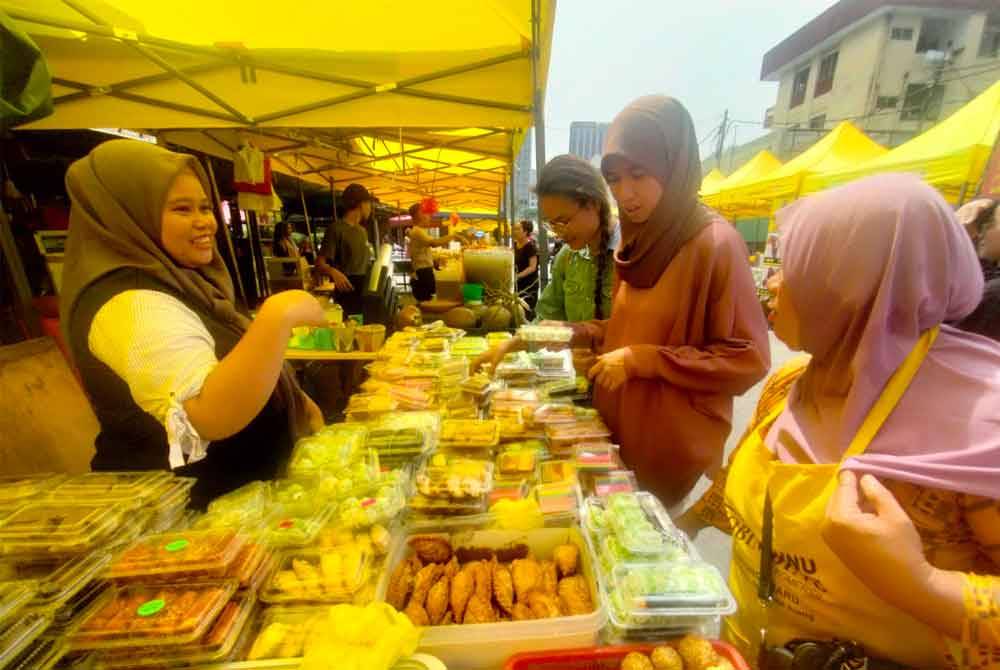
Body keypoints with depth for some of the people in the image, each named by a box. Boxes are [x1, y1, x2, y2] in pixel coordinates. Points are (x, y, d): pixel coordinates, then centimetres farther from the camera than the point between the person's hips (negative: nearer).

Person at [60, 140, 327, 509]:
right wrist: (278, 315, -44)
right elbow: (211, 416, -40)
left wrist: (294, 400, 10)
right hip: (179, 502, -9)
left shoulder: (170, 280, 7)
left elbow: (235, 366, 18)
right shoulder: (131, 304, -26)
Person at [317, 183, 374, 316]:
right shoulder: (336, 229, -8)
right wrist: (333, 271, -34)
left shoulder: (363, 231, 15)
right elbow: (319, 264, -16)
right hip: (347, 296, -7)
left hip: (367, 294, 8)